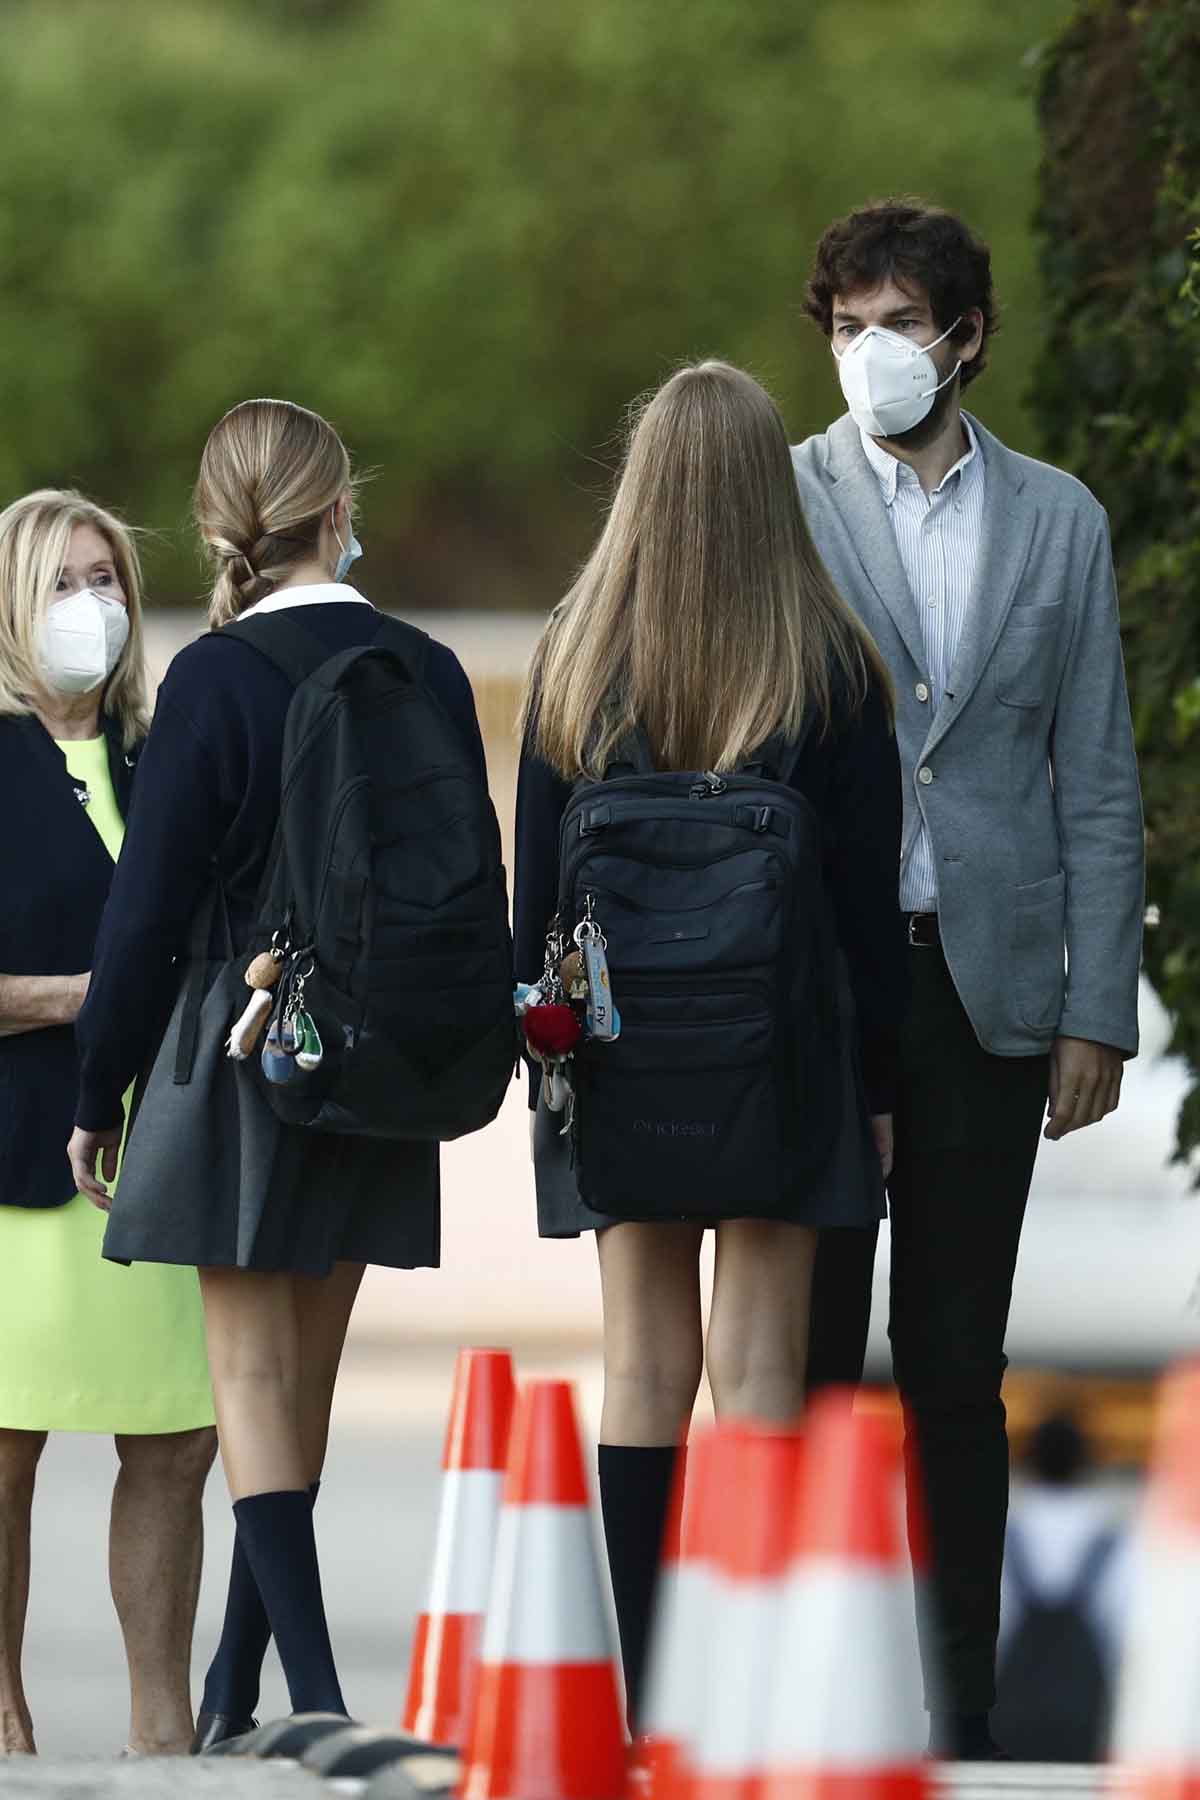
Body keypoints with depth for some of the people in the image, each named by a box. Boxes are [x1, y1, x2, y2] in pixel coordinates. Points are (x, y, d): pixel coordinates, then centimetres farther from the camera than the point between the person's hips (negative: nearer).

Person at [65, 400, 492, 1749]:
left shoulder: (213, 681, -13)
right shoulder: (429, 674, 1)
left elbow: (150, 909, -11)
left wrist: (97, 1091, -2)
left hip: (244, 1056, -5)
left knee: (254, 1381, -2)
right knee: (300, 1384, 13)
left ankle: (314, 1694, -15)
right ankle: (234, 1699, 21)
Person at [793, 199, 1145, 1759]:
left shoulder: (1059, 520, 10)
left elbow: (1098, 784, 10)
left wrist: (1096, 1011, 4)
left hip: (985, 988, 2)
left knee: (958, 1368, 6)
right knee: (804, 1354, -1)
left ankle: (962, 1712, 11)